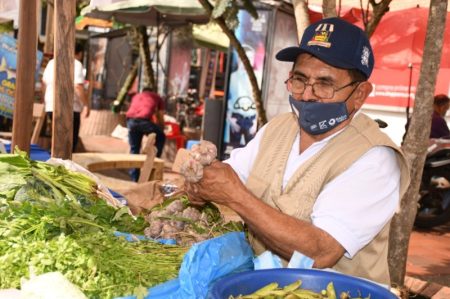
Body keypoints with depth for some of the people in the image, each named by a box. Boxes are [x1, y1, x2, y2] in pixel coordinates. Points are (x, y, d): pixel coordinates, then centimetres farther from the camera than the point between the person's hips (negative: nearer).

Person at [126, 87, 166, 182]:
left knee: (134, 149, 18)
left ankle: (135, 178, 16)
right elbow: (160, 119, 30)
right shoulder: (157, 97, 31)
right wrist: (161, 130, 46)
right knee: (161, 138, 24)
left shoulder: (136, 96, 39)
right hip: (144, 120, -3)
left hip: (130, 120, 4)